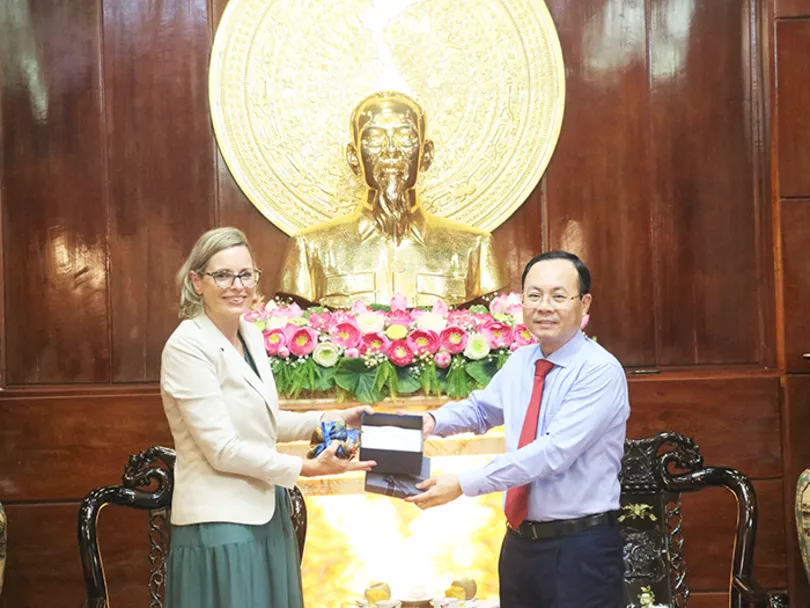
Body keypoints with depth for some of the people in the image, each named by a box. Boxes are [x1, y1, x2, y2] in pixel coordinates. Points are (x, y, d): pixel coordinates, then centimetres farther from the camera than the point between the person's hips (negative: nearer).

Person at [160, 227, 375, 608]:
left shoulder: (252, 336, 8)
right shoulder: (188, 346, -16)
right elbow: (223, 450, -19)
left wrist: (334, 419, 9)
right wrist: (308, 468, -18)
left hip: (265, 514, 8)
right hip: (219, 525, -8)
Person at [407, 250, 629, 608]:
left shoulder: (601, 372, -16)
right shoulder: (519, 363, 7)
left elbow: (553, 453, -24)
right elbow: (480, 408, 24)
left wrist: (463, 485, -23)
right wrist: (432, 421, 2)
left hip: (581, 549, -6)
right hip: (519, 542, 7)